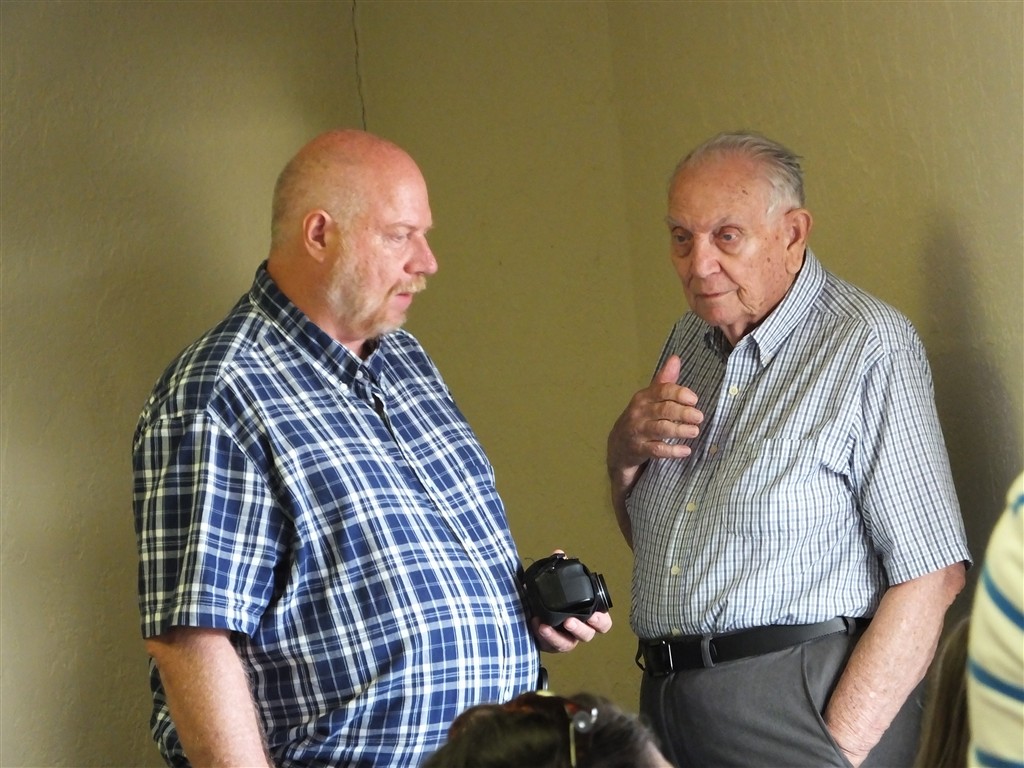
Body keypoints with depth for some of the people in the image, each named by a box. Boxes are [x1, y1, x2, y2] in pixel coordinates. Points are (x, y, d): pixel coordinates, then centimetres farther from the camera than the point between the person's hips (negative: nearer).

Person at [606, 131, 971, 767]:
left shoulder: (868, 345, -10)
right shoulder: (691, 341, 12)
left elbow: (932, 575, -17)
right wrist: (625, 451, 0)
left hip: (799, 707, -6)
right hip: (669, 704, 7)